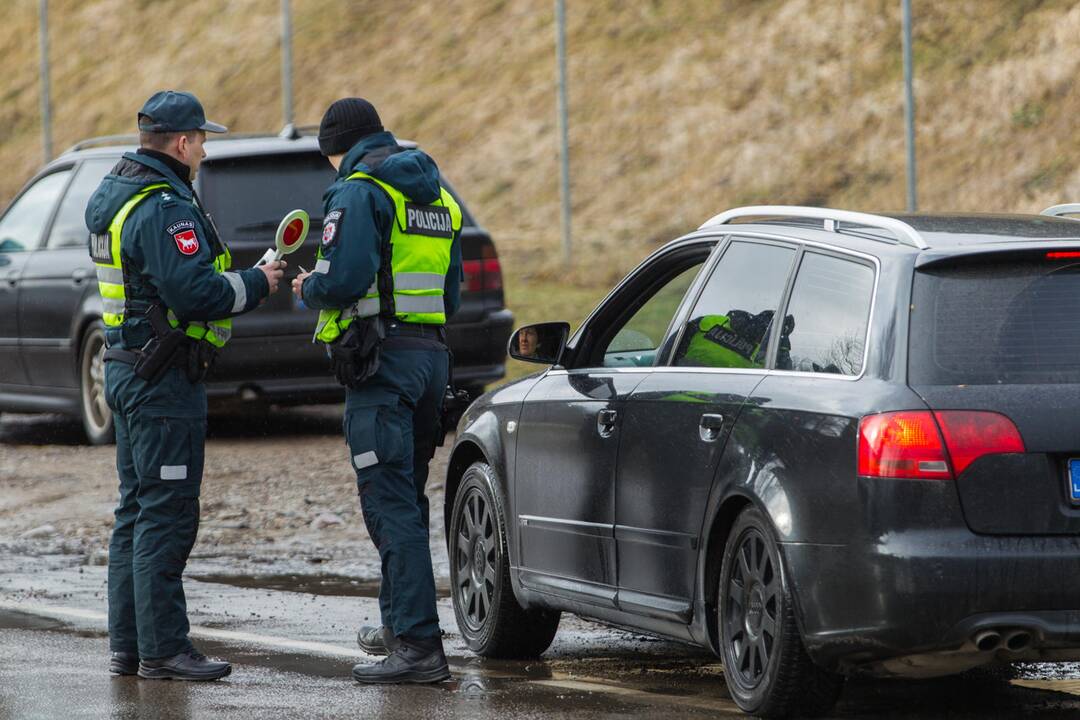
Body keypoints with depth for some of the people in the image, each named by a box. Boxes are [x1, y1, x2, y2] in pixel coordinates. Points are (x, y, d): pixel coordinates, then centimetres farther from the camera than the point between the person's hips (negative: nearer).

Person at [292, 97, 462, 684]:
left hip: (382, 359, -9)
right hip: (432, 351, 9)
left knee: (390, 504, -10)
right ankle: (399, 624, 30)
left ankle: (420, 646, -16)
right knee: (407, 499, 20)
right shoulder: (437, 197, 19)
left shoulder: (359, 191, -8)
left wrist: (309, 289, 0)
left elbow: (345, 278, -21)